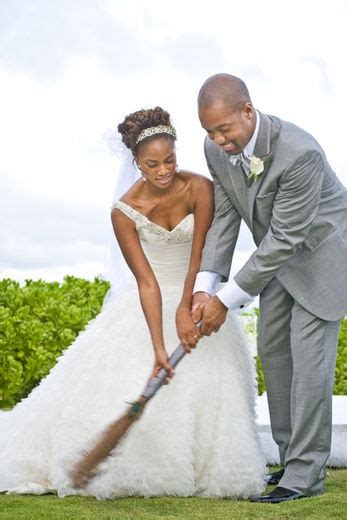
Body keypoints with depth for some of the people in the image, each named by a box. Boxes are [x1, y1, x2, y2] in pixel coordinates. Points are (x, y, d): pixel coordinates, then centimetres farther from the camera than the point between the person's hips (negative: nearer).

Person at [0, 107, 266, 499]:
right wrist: (158, 348, -29)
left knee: (206, 381, -9)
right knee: (121, 381, -9)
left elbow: (199, 255, -19)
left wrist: (186, 309, -32)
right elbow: (146, 282, -23)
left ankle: (205, 468, 4)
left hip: (196, 295, 1)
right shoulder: (125, 211, -20)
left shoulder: (199, 188, -18)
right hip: (150, 302, -1)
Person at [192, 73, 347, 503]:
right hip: (277, 254, 8)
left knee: (308, 355, -10)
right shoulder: (217, 149, -13)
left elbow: (285, 238, -31)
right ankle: (291, 457, 19)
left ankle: (305, 474, -2)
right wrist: (204, 288, -17)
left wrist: (227, 299, -28)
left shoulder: (299, 153, -35)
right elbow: (223, 218, -6)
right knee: (272, 348, 8)